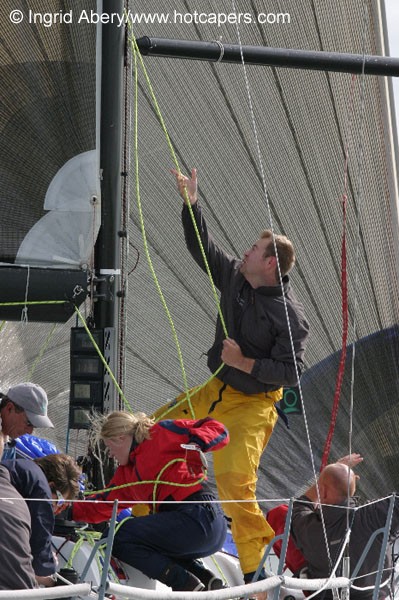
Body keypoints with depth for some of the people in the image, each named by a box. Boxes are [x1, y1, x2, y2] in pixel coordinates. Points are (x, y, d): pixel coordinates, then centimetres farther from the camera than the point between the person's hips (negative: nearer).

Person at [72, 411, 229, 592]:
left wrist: (197, 443, -24)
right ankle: (206, 579, 10)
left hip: (199, 516, -10)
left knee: (123, 539, -5)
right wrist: (72, 511, 23)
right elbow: (105, 503, 29)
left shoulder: (162, 433, 1)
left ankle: (187, 585, -16)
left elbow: (217, 430, -5)